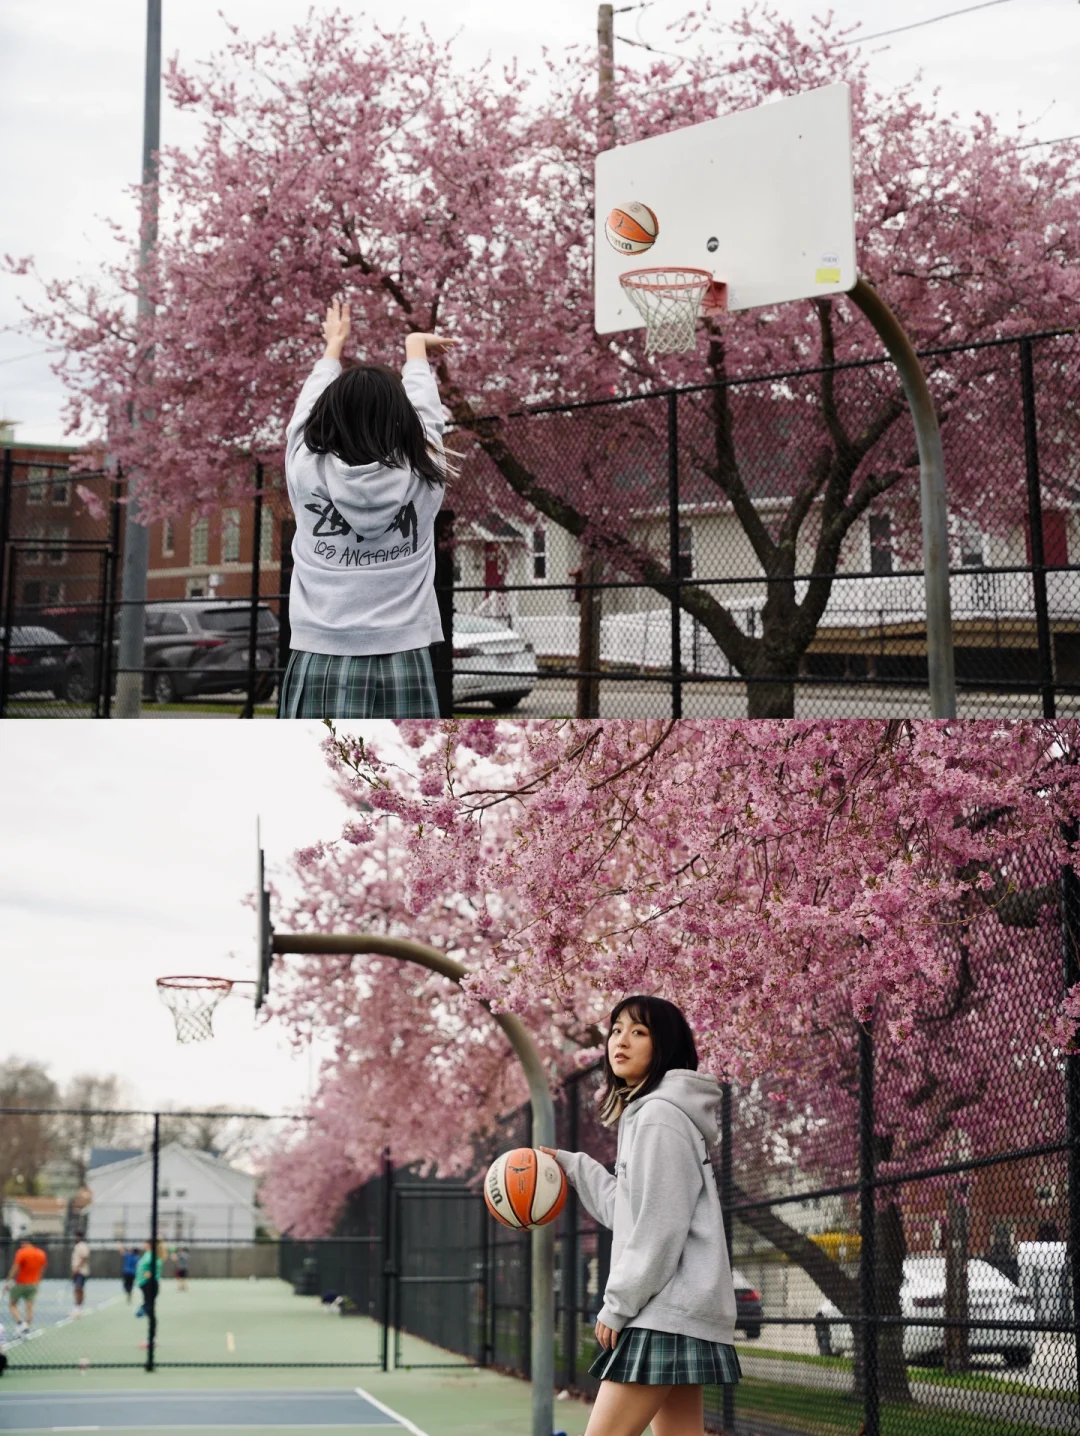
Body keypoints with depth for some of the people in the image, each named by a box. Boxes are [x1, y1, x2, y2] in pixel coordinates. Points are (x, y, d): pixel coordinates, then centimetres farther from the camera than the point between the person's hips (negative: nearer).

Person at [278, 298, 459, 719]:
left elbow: (307, 409, 20)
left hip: (321, 671, 1)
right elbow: (424, 412, 20)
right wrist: (416, 348, 40)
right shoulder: (421, 479, -1)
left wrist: (333, 346, 40)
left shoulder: (308, 473, -1)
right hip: (402, 672, 0)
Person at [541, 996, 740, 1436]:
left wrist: (617, 1305, -12)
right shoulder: (643, 1113, 19)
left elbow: (659, 1227, -16)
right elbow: (629, 1212, 24)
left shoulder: (659, 1115, -12)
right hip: (680, 1312, 10)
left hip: (665, 1314, -10)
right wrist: (573, 1166, 24)